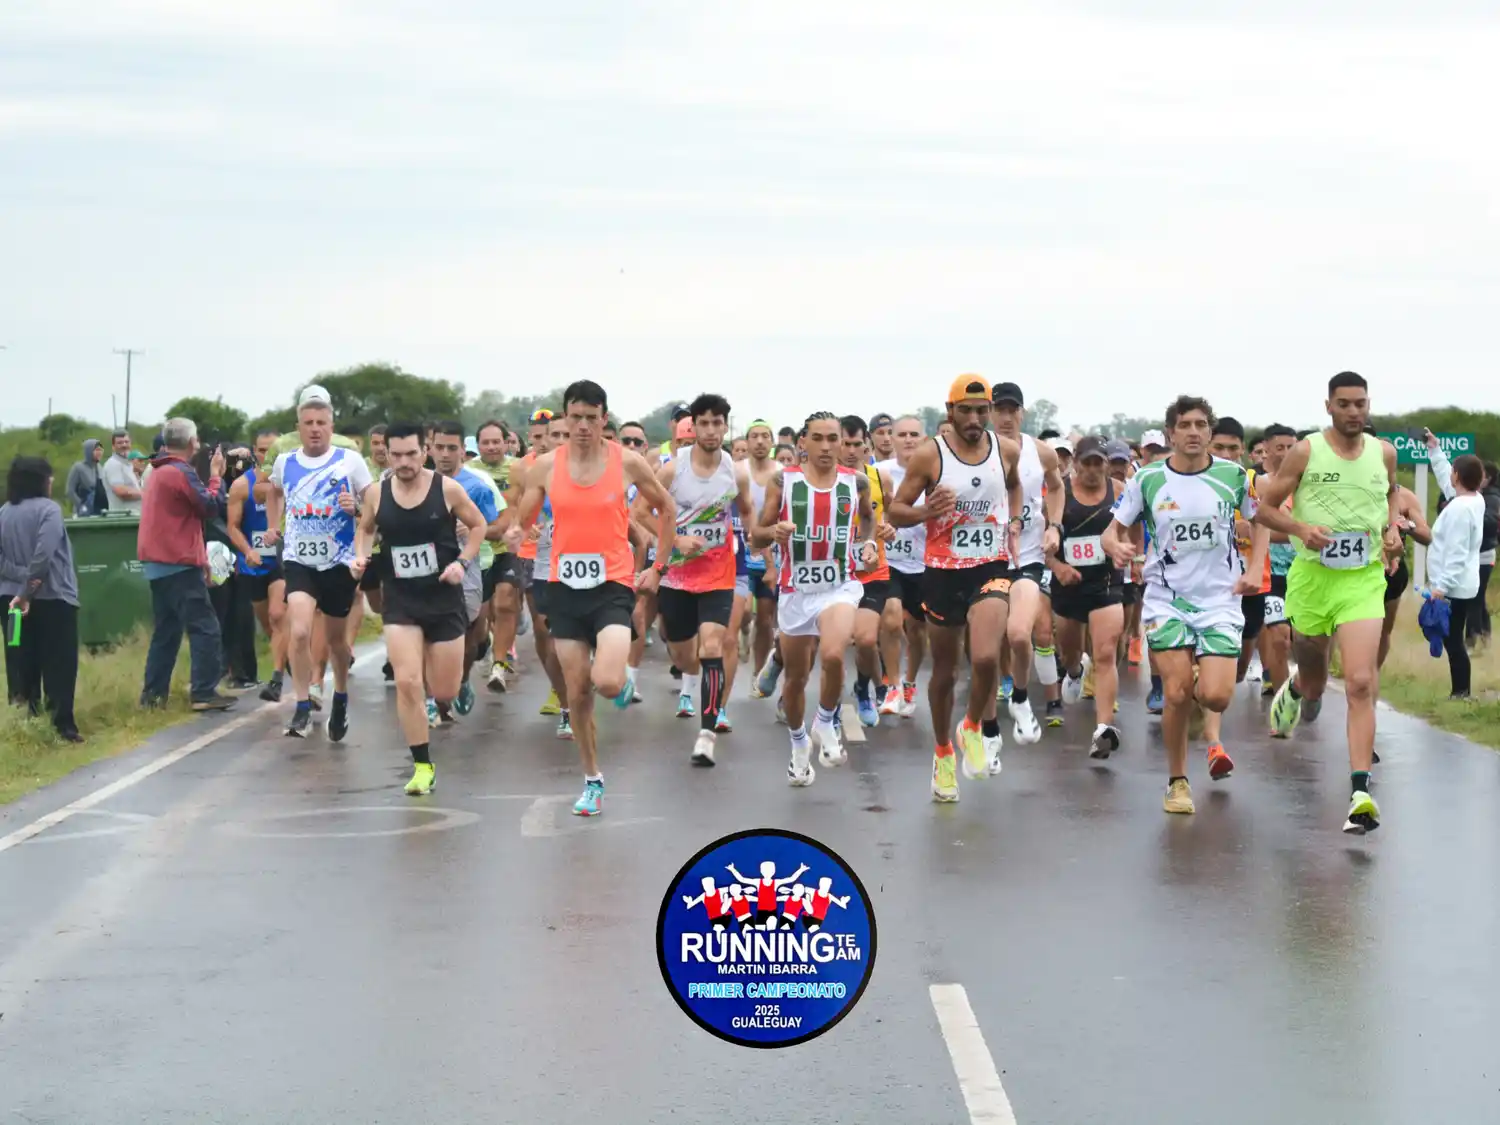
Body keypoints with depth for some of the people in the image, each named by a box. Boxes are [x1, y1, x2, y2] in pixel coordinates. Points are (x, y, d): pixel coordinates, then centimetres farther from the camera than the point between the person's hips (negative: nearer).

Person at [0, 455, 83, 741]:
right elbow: (43, 554, -22)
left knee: (23, 665, 11)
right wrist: (28, 591, -18)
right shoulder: (48, 509, -11)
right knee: (59, 665, -2)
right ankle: (63, 725, -6)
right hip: (52, 597, -5)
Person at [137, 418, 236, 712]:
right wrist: (216, 476, 1)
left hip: (158, 562, 9)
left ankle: (153, 693, 10)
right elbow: (212, 507, -13)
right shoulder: (181, 472, -13)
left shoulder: (158, 472, 17)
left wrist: (201, 556, 22)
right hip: (179, 563, -9)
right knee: (205, 628, -7)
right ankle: (204, 693, -11)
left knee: (166, 630, 13)